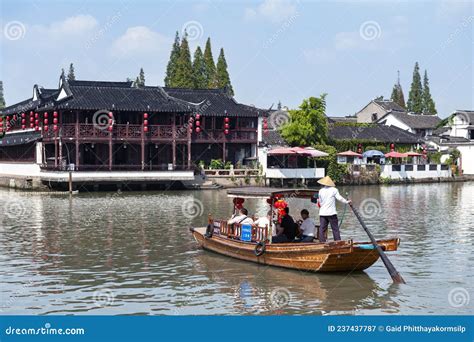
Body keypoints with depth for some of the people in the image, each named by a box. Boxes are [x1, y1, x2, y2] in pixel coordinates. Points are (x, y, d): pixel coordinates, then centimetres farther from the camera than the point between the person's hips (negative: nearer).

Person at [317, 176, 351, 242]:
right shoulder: (334, 190, -4)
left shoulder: (321, 191, 5)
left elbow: (320, 202, 10)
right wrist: (347, 202, 8)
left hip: (322, 213, 3)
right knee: (335, 229, 2)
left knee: (322, 229, 5)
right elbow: (339, 198, -6)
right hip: (331, 213, -2)